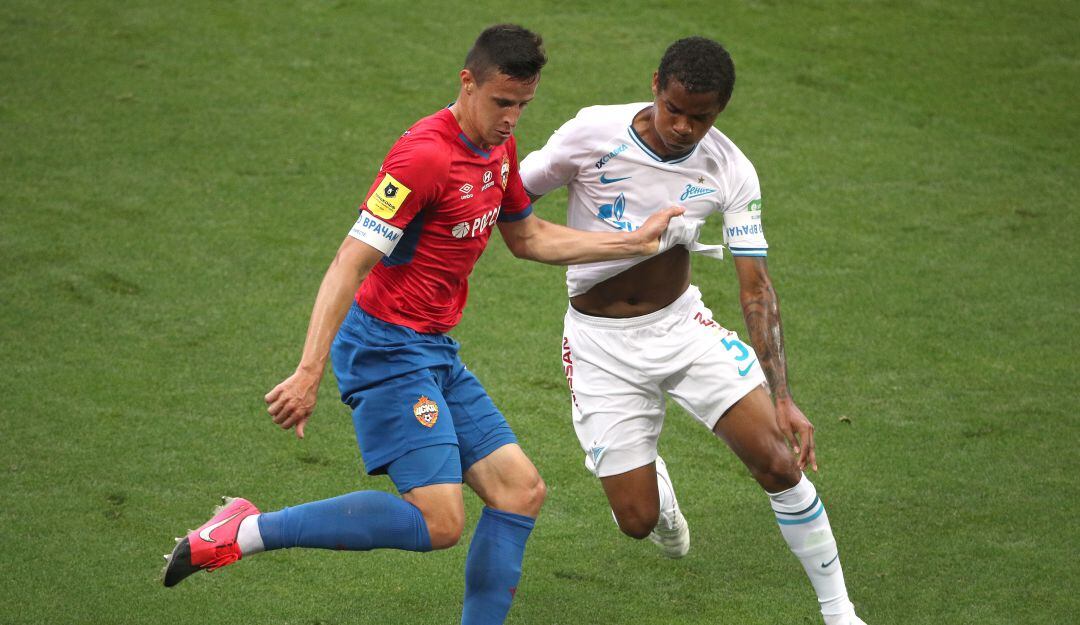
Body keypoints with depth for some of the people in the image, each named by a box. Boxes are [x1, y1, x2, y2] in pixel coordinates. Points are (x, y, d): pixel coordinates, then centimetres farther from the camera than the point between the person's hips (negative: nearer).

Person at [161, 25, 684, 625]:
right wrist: (310, 373, -29)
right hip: (387, 349, -9)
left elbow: (528, 238, 27)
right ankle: (245, 531, -12)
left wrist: (635, 241, 22)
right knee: (439, 522, -18)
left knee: (522, 490, 3)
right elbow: (351, 263, -23)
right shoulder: (426, 154, -19)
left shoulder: (499, 147, 10)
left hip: (437, 352, 9)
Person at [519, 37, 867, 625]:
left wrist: (781, 397, -20)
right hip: (600, 341, -1)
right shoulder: (593, 134, -18)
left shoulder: (730, 172, -12)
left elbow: (756, 285, -13)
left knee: (778, 462, -14)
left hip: (682, 323, 1)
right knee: (638, 520, -3)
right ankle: (651, 483, 38)